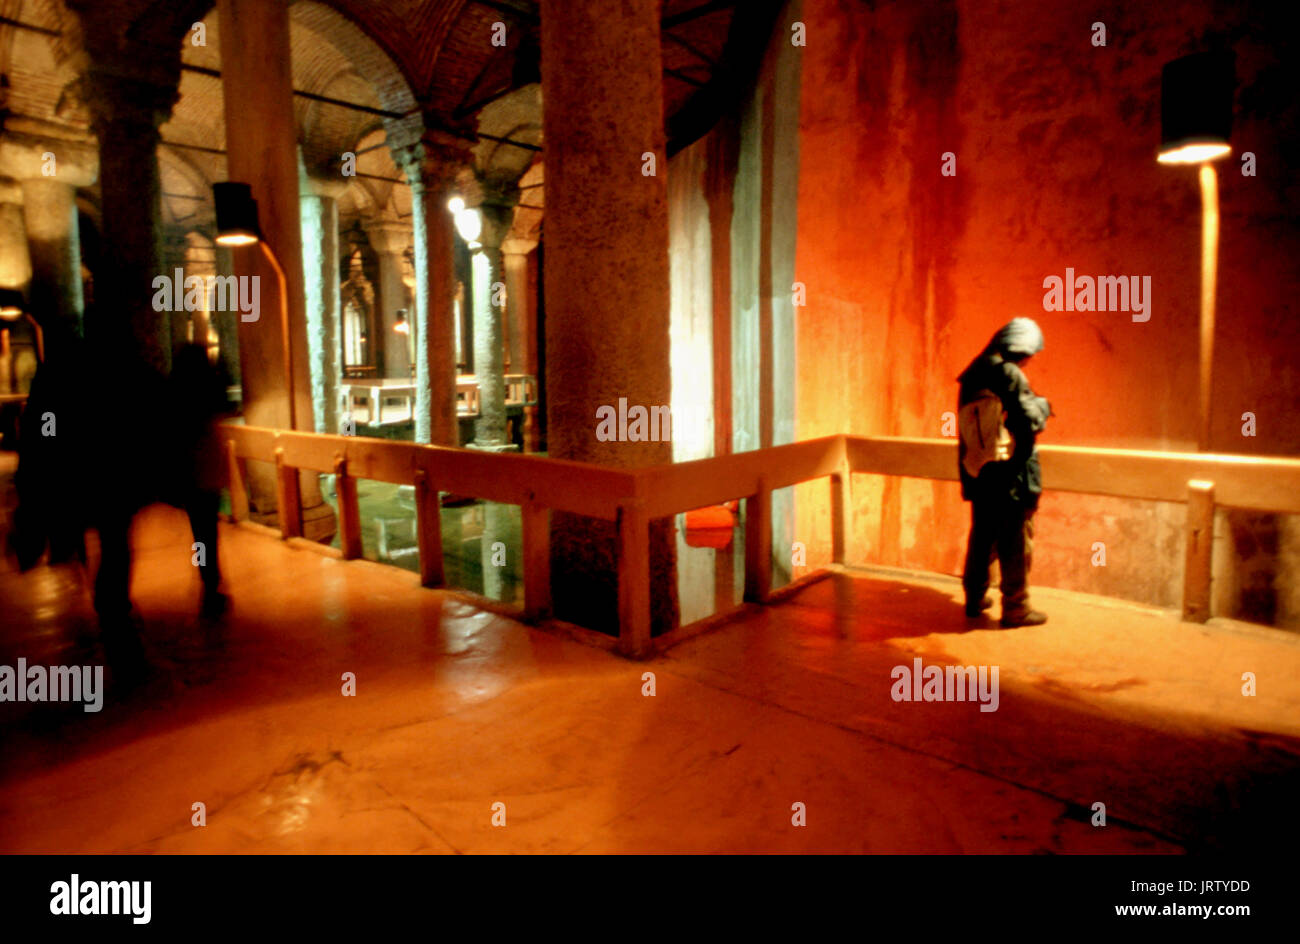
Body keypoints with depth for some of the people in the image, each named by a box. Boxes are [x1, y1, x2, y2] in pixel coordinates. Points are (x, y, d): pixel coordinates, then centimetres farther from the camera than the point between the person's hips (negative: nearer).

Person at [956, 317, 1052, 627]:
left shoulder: (973, 375, 7)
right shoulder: (1011, 375, -16)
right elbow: (1031, 422, -17)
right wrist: (1042, 404, 3)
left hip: (978, 475, 7)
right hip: (1011, 478, -7)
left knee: (981, 537, 18)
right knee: (1016, 542, 4)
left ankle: (975, 598, 27)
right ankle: (1015, 607, 11)